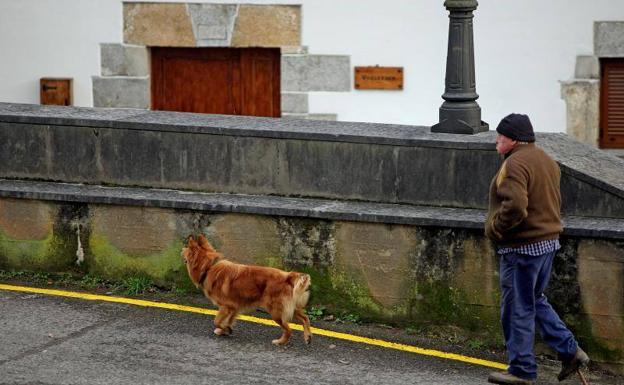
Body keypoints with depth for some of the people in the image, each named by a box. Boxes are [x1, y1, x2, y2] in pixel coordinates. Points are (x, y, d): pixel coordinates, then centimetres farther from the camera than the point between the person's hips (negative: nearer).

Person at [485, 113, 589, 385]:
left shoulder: (515, 164, -18)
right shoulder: (546, 161, 13)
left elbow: (514, 207, -29)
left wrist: (495, 229, -15)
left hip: (522, 248, -9)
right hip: (548, 240, 10)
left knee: (518, 308, 1)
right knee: (536, 301, 22)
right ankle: (570, 351, 17)